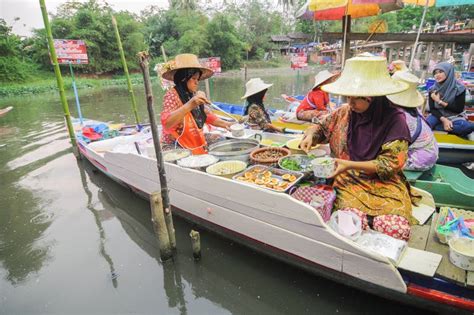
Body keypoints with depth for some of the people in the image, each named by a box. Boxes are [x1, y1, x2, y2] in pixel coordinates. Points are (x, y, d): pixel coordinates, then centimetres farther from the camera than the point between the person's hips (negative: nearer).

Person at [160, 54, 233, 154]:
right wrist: (189, 105, -39)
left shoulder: (197, 95, 6)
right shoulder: (172, 95, -16)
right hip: (176, 146, -8)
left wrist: (225, 124, 1)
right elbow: (166, 123, -30)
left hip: (196, 143, 8)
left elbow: (208, 115, 16)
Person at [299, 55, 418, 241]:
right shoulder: (344, 113, 3)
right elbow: (321, 127, 20)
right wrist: (310, 136, -3)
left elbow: (391, 164, -10)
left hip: (385, 184, -1)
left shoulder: (394, 119, -8)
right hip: (349, 183, 1)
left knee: (395, 229, -27)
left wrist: (351, 165, -17)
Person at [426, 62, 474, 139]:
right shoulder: (432, 89, -1)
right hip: (438, 116, 2)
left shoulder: (459, 88, -7)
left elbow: (459, 109, -9)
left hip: (454, 116, -2)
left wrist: (440, 101, -15)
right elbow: (432, 109, -5)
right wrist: (443, 119, -22)